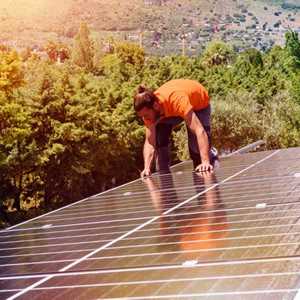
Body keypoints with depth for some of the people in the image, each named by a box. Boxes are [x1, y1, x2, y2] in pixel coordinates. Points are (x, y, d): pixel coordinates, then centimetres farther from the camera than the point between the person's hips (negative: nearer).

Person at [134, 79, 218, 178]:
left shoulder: (177, 100, -46)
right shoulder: (148, 109, -28)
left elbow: (199, 131, -49)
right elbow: (149, 142, -24)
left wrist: (205, 162, -56)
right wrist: (147, 168, -39)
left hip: (199, 103, -4)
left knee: (196, 148, -18)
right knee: (158, 140, -16)